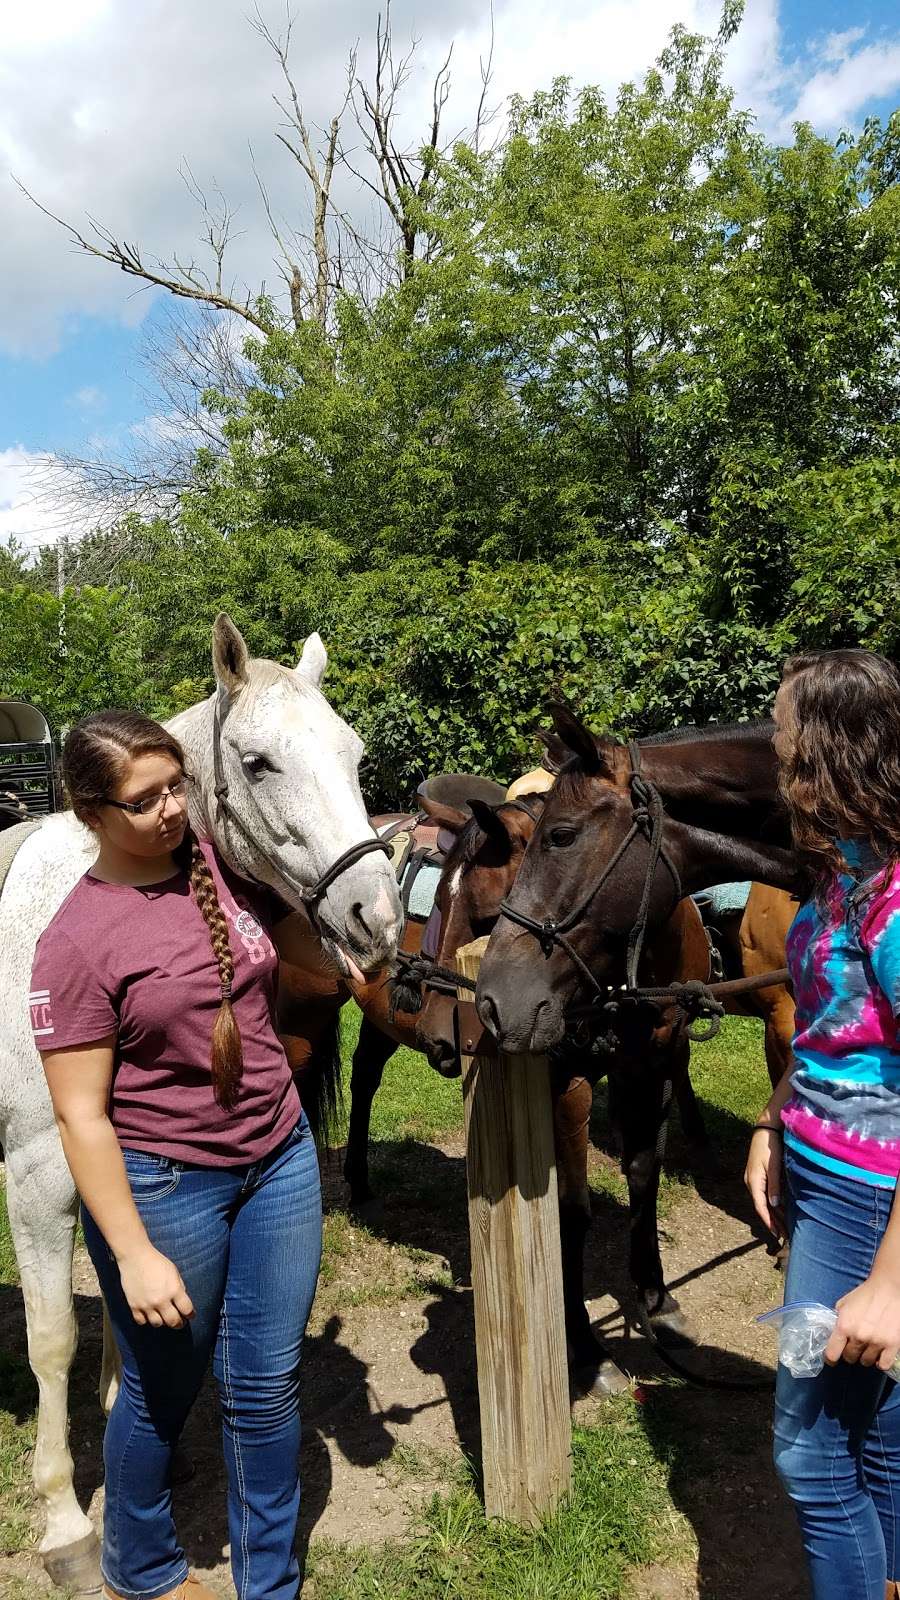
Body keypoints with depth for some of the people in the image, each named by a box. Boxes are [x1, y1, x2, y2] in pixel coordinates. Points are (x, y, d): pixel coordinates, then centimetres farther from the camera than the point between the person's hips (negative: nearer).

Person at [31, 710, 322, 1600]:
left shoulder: (231, 863, -3)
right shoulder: (78, 940, -18)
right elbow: (81, 1116, -16)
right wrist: (134, 1254, -18)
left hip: (279, 1160, 4)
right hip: (163, 1186, -4)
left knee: (268, 1385, 15)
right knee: (163, 1392, 18)